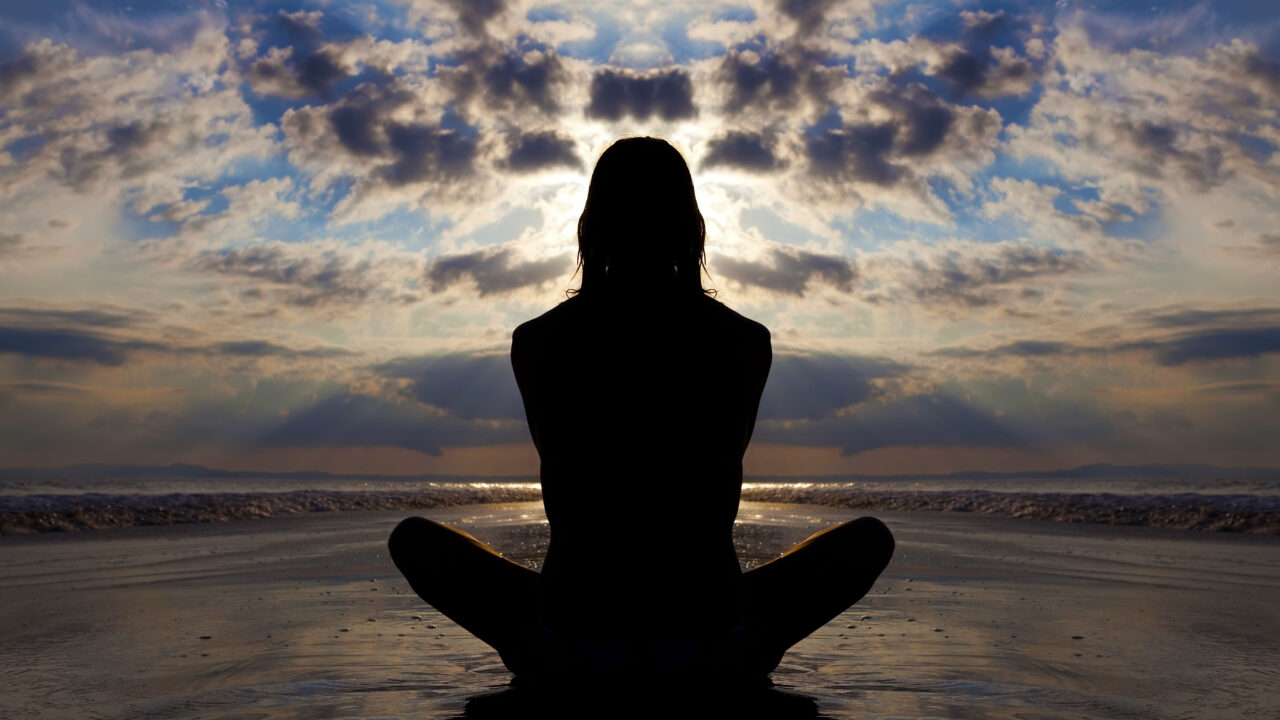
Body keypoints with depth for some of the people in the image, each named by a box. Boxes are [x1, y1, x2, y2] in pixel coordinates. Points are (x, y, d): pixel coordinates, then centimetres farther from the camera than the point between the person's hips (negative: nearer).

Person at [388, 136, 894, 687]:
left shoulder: (535, 342, -6)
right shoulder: (746, 342, -6)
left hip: (575, 628, 0)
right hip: (706, 625, 0)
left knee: (413, 537, 21)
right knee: (870, 537, 20)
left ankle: (544, 650, 6)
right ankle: (741, 652, 6)